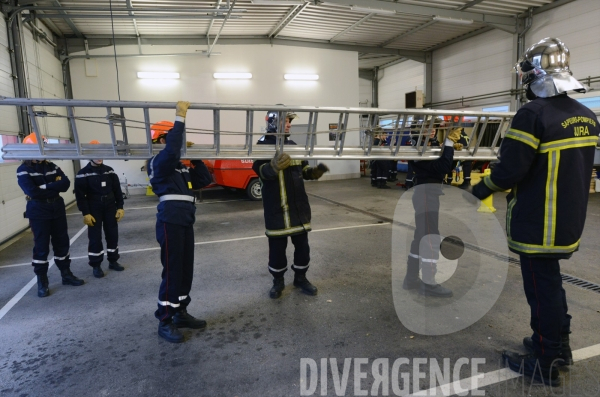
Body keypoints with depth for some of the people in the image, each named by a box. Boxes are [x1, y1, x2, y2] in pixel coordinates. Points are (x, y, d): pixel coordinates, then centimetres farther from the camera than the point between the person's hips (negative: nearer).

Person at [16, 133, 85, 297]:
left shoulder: (52, 167, 9)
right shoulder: (23, 170, -6)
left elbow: (65, 183, -6)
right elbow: (32, 191, -21)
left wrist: (45, 187, -16)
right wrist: (54, 188, -12)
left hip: (58, 210, 5)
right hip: (38, 213, -5)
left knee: (62, 243, 10)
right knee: (41, 247, 1)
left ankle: (66, 274, 23)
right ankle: (42, 282, 12)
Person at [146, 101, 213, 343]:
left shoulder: (181, 168, 19)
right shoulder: (157, 163, -6)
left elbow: (205, 180, 16)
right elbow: (172, 150, -28)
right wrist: (180, 117, -24)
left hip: (186, 221, 8)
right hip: (170, 220, -8)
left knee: (186, 269, 13)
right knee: (172, 271, -3)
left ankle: (180, 313, 27)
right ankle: (165, 322, 10)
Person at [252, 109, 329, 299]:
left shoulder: (293, 145, 14)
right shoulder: (264, 144, -8)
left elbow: (303, 170, 21)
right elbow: (261, 171, -22)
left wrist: (316, 171, 1)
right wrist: (274, 165, -42)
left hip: (298, 204, 6)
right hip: (277, 206, -6)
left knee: (302, 243, 12)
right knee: (277, 245, 4)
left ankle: (300, 277, 29)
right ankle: (278, 281, 23)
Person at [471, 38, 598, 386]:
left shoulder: (533, 114, -19)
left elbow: (510, 170, -23)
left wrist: (483, 188, -6)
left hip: (538, 223, -8)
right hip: (570, 218, 8)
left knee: (542, 286, 4)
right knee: (551, 279, 23)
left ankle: (545, 364, 19)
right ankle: (560, 345, 38)